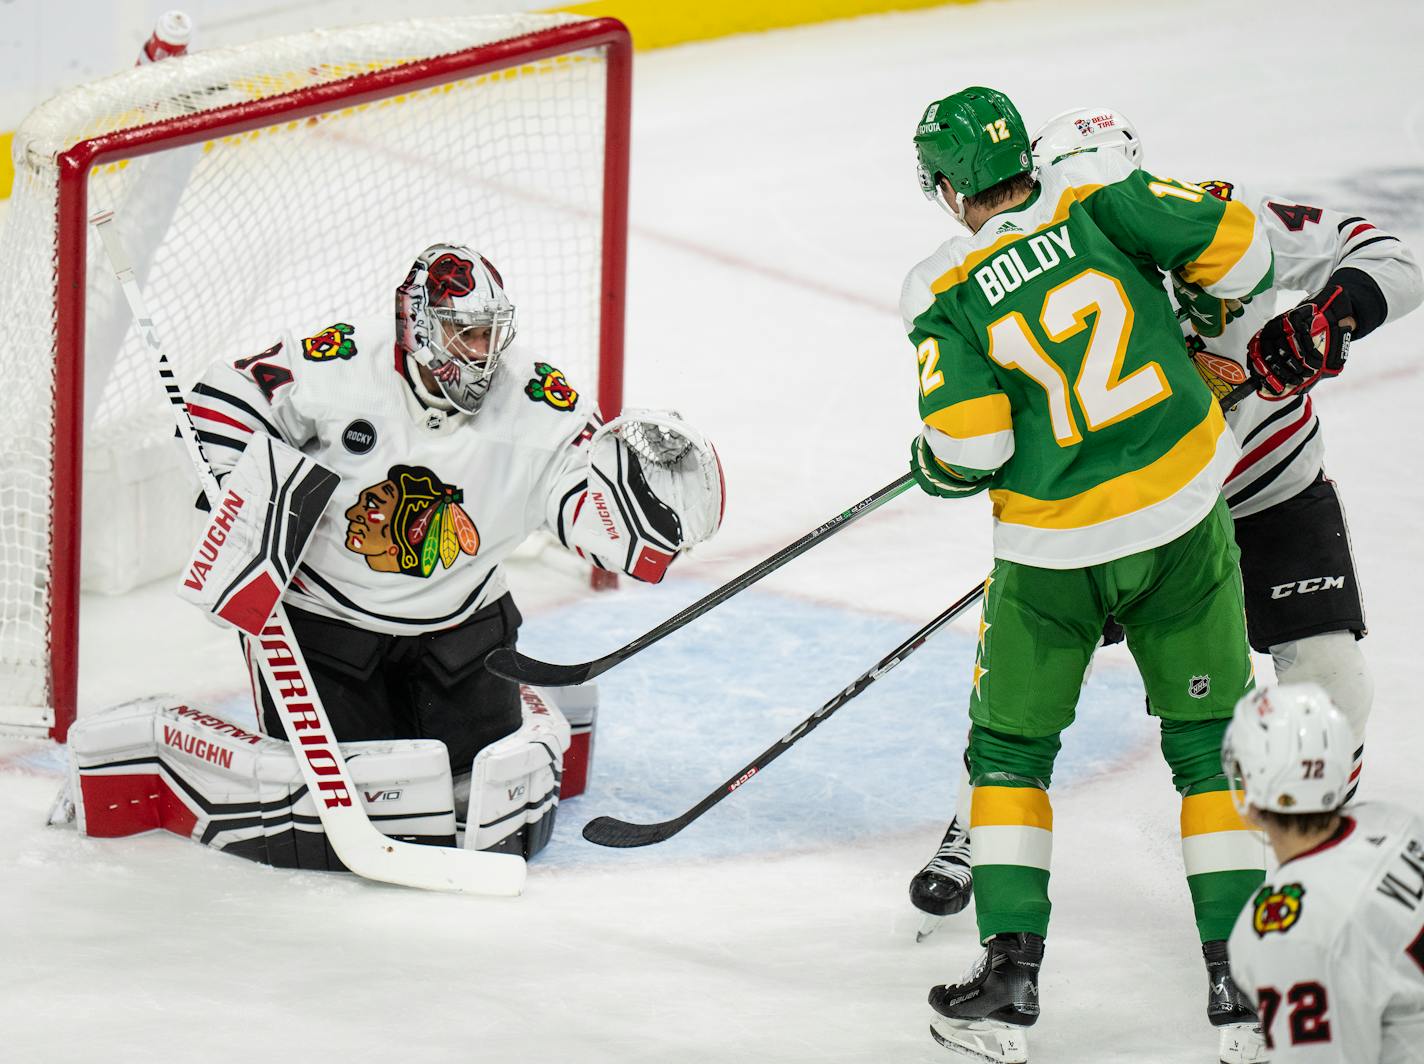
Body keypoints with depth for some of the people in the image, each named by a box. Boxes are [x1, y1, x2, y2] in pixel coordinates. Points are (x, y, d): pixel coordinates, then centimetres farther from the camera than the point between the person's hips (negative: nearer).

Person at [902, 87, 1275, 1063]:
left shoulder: (946, 295, -7)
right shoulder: (1100, 197, -3)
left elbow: (971, 449, -14)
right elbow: (1234, 246, -9)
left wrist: (935, 466, 8)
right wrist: (1242, 287, 14)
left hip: (1058, 549, -2)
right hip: (1188, 514, 2)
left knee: (1011, 747, 16)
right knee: (1212, 747, 11)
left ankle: (1010, 980, 10)